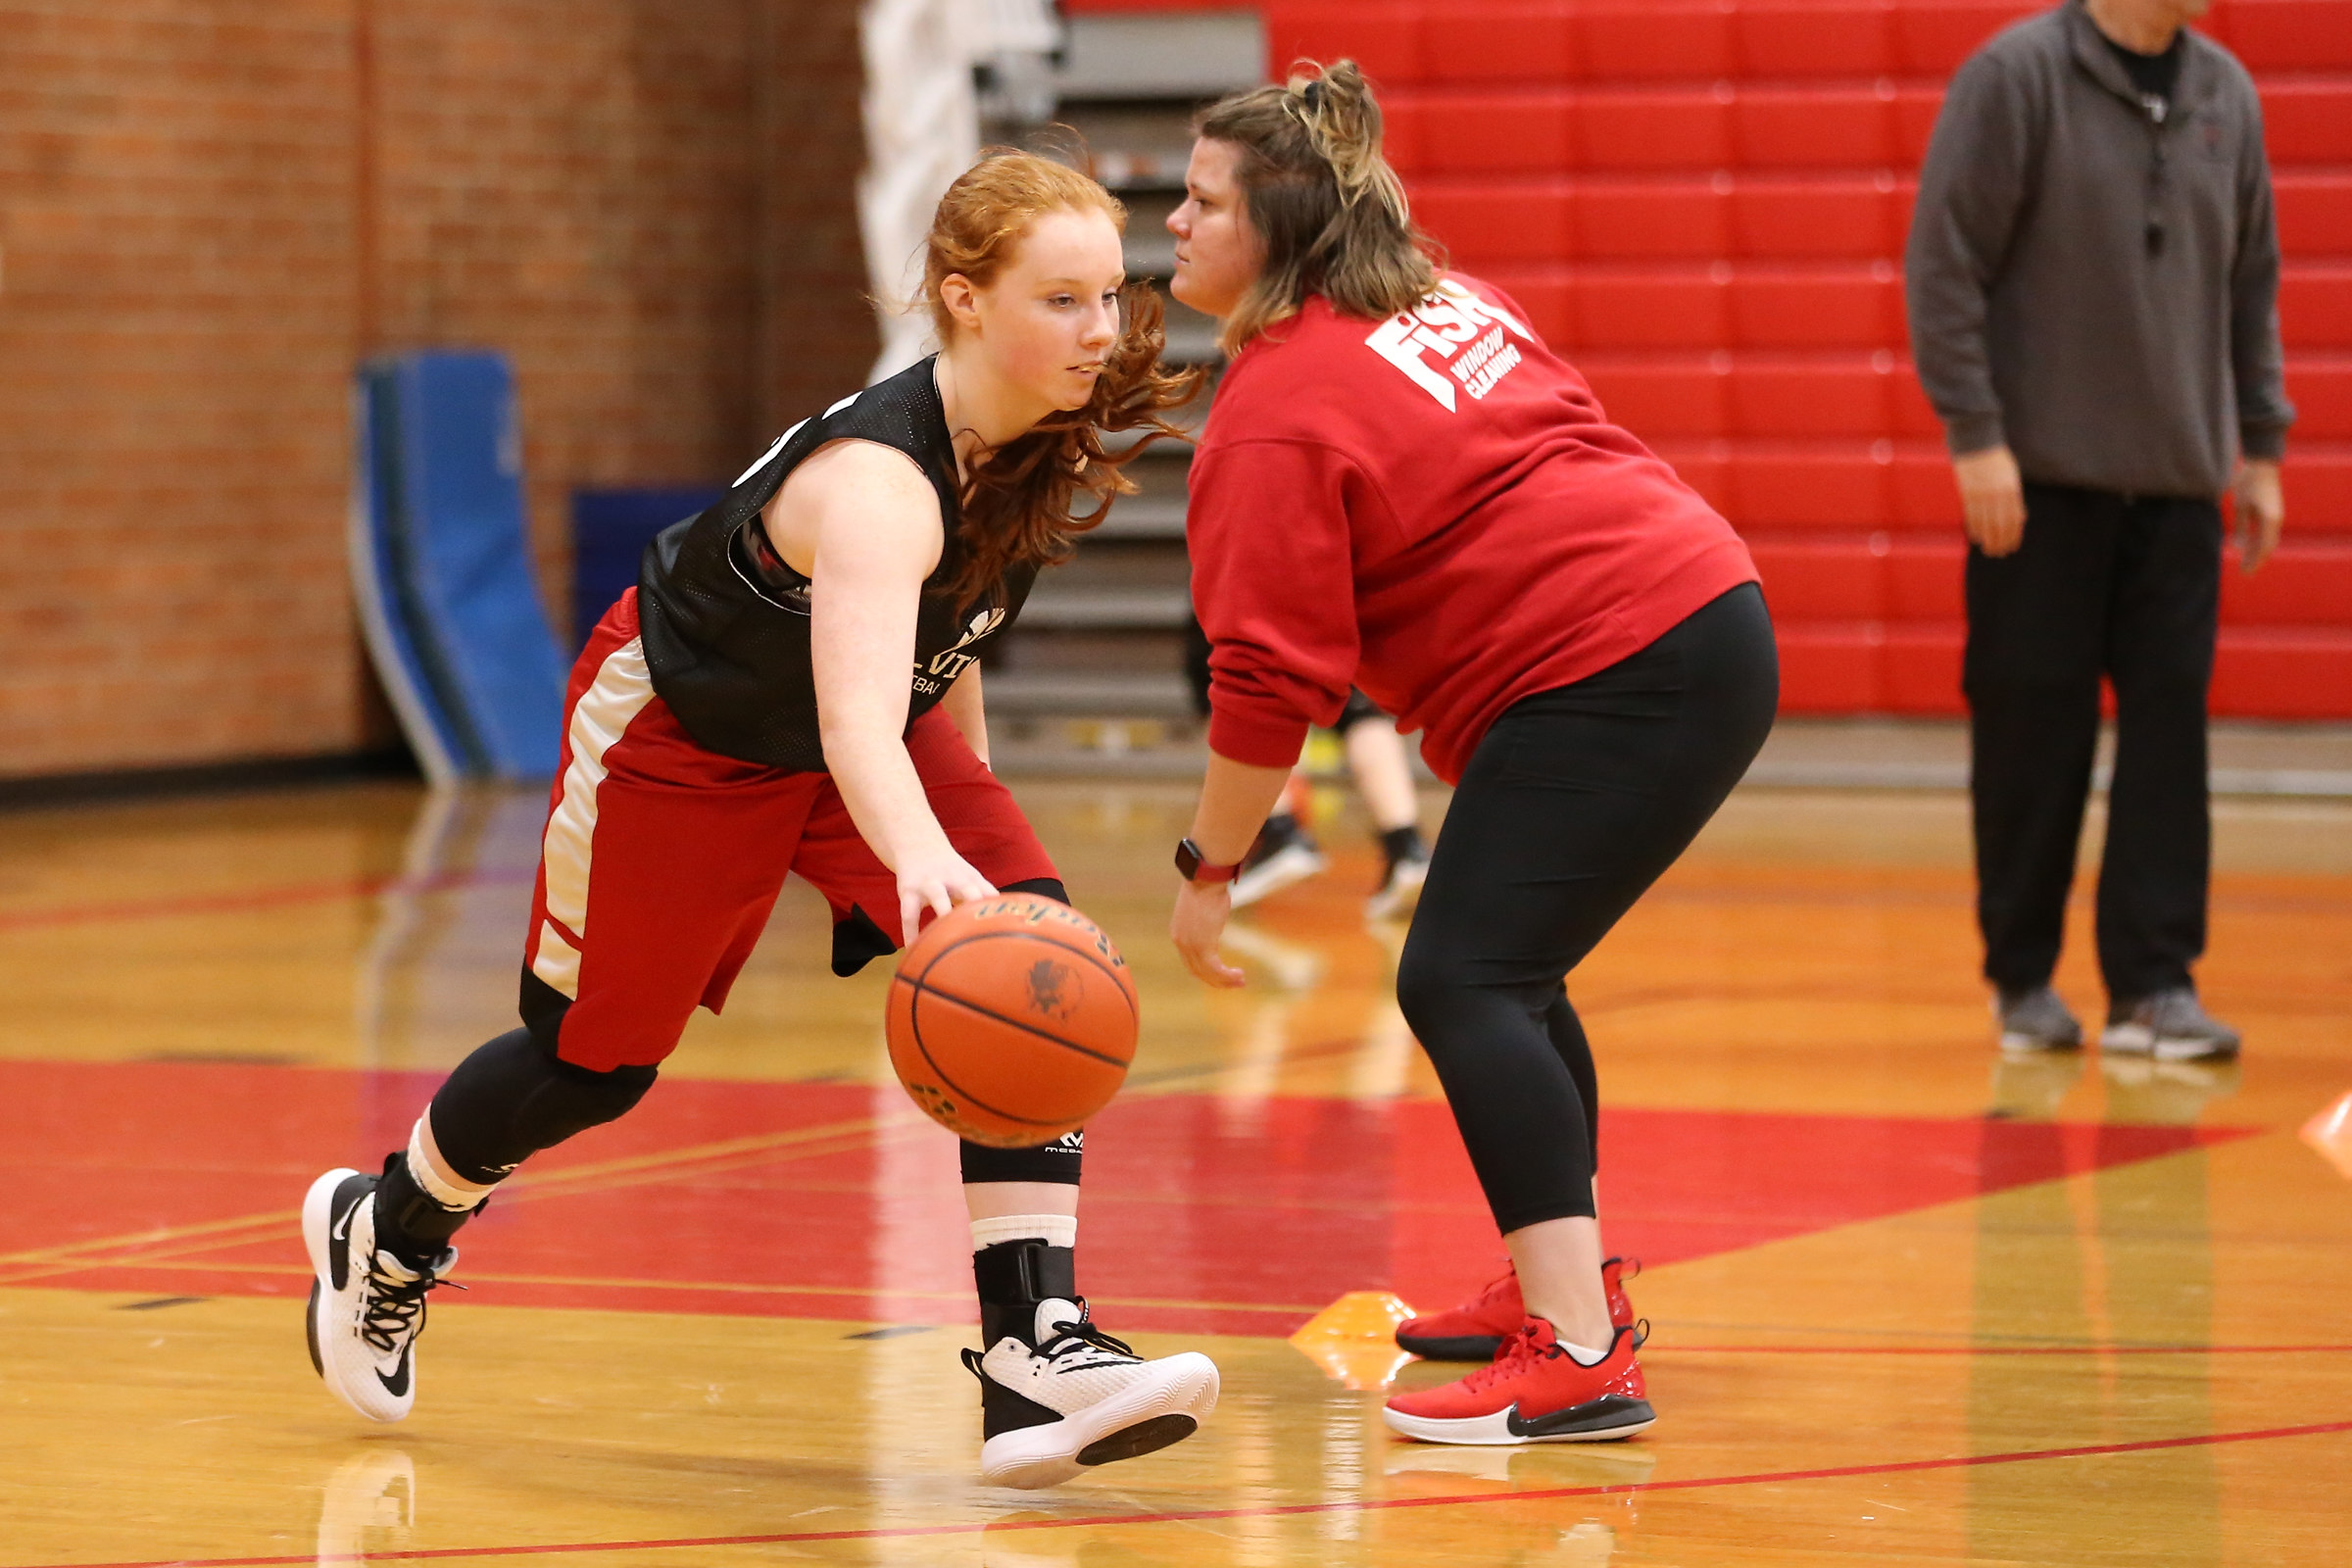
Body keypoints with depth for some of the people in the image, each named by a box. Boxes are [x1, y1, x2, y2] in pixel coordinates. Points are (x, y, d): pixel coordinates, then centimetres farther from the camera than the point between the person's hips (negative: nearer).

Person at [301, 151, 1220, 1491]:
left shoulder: (1035, 447, -16)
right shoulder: (879, 479, -41)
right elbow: (856, 723, -57)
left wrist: (967, 779, 16)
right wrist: (924, 861, -75)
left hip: (893, 716, 6)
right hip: (679, 728, -6)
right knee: (597, 1055, 9)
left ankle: (1034, 1347, -21)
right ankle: (381, 1230, 41)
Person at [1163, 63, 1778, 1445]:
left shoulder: (1277, 411, -10)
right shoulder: (1440, 297, 17)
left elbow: (1270, 680, -12)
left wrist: (1212, 867, -3)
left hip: (1606, 679, -10)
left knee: (1463, 982, -13)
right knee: (1507, 970, 23)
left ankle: (1578, 1358, -23)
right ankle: (1573, 1285, 38)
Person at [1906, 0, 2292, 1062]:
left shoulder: (2225, 95, 8)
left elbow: (2251, 283, 15)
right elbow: (1944, 263, -9)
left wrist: (2260, 448, 12)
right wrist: (1975, 436, -13)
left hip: (2178, 483, 4)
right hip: (2040, 477, -4)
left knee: (2168, 727, -1)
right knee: (2034, 733, 1)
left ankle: (2154, 984, 4)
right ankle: (2022, 982, 13)